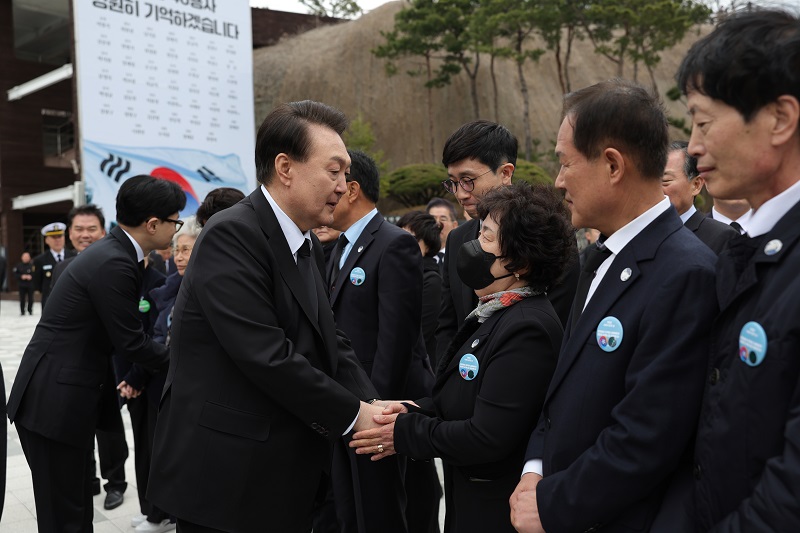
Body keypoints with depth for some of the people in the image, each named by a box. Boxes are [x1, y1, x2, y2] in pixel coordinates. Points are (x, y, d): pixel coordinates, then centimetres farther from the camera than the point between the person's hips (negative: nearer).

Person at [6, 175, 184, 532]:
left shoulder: (111, 252, 10)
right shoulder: (114, 263, -21)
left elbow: (121, 334, 14)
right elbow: (131, 341, -17)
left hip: (58, 397, 9)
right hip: (55, 403, -9)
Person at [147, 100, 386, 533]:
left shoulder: (308, 246, 9)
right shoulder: (232, 235, -19)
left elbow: (331, 343, 7)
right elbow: (267, 356, -25)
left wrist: (373, 406, -9)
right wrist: (354, 413, -16)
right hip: (226, 479, -8)